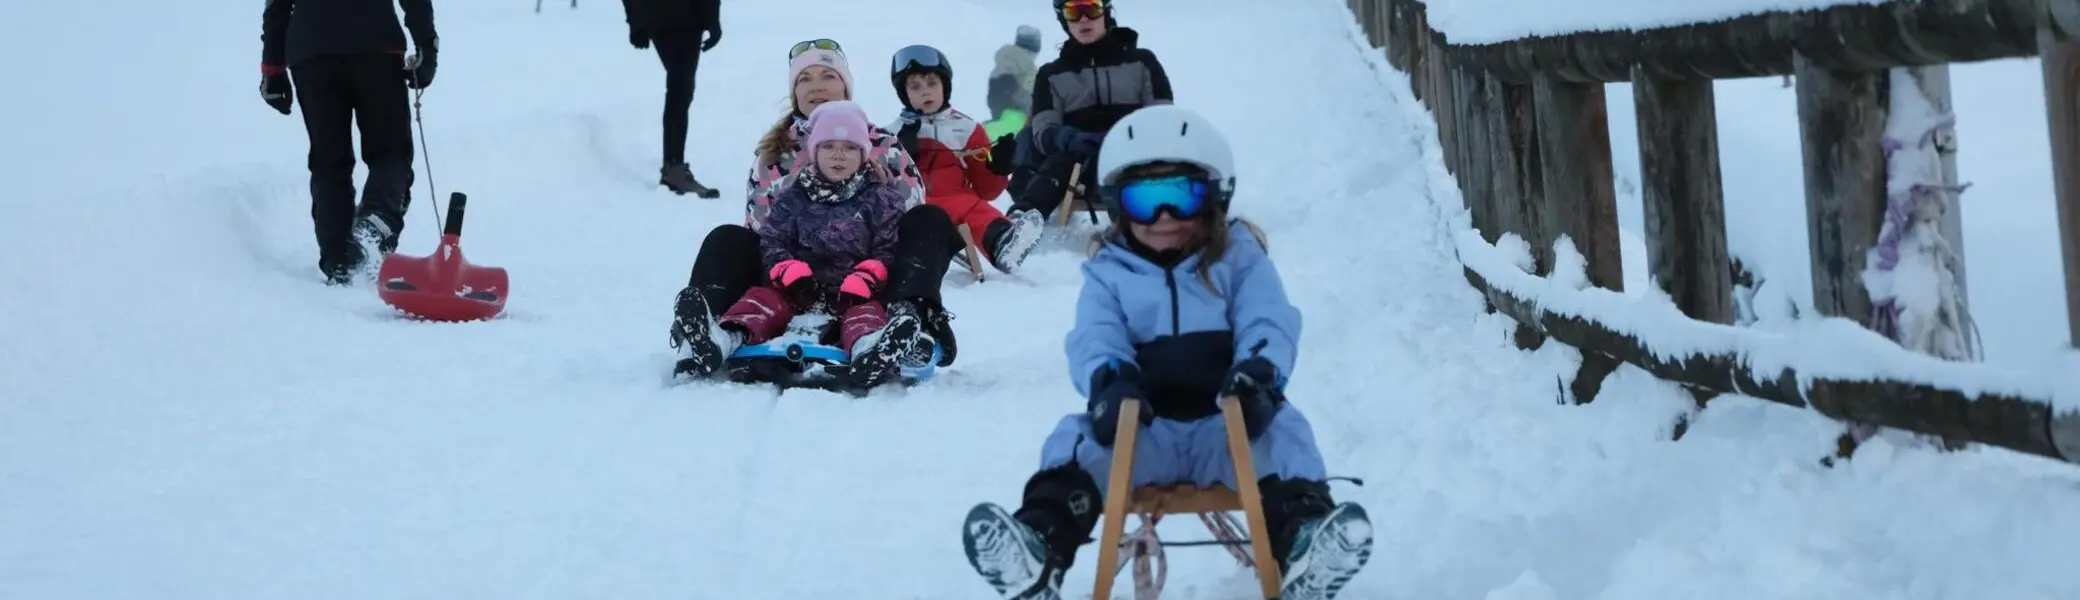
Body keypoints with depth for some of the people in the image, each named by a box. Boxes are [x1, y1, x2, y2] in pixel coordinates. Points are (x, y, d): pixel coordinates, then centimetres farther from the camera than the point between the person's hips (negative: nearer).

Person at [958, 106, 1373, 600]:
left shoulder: (1240, 257, 9)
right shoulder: (1108, 272, 11)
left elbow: (1269, 324, -4)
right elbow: (1094, 338, -4)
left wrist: (1259, 372, -30)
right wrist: (1108, 380, -31)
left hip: (1228, 422, -1)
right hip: (1144, 427, 1)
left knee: (1281, 431, -31)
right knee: (1077, 440, -25)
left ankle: (1301, 540, -53)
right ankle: (1040, 546, -48)